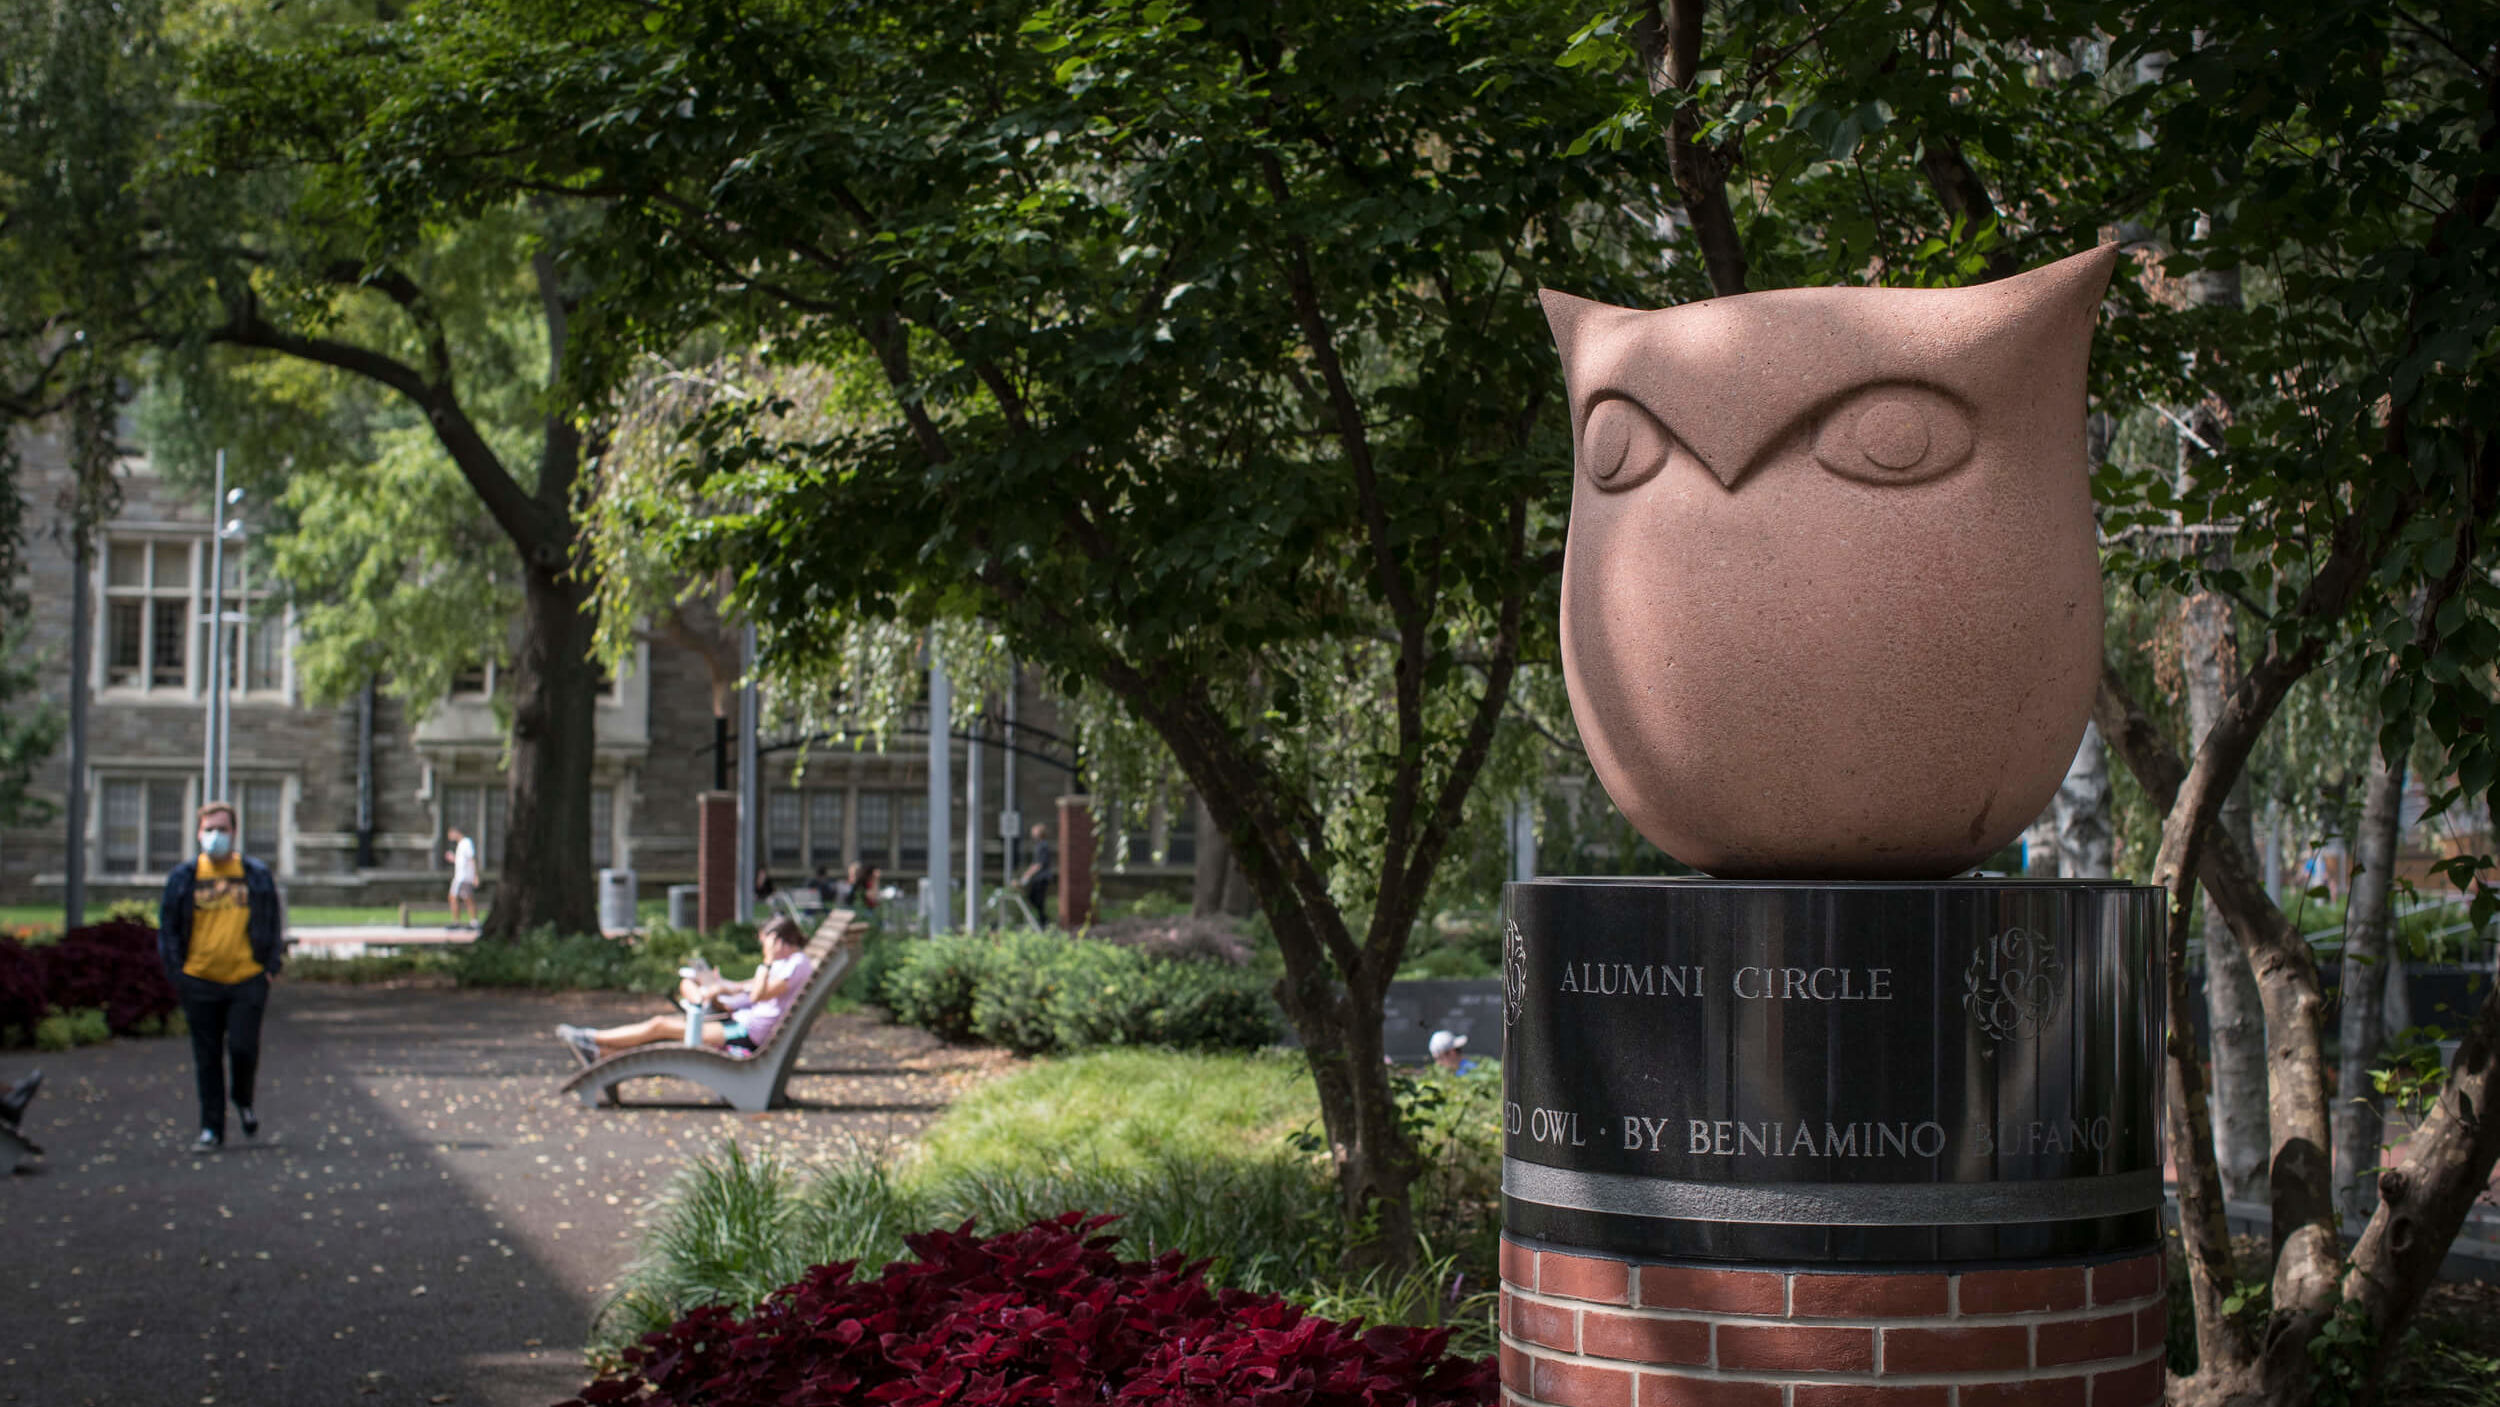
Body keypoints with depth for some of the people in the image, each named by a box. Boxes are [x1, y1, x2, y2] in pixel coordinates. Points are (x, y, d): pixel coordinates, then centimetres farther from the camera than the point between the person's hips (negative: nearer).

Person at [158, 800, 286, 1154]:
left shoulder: (257, 875, 5)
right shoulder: (184, 877, 5)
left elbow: (274, 924, 11)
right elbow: (167, 927, 9)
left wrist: (271, 967, 1)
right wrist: (176, 973, 0)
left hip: (247, 979, -1)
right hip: (200, 982, 1)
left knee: (243, 1050, -9)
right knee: (207, 1060, 5)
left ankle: (243, 1101, 22)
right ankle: (211, 1129, 14)